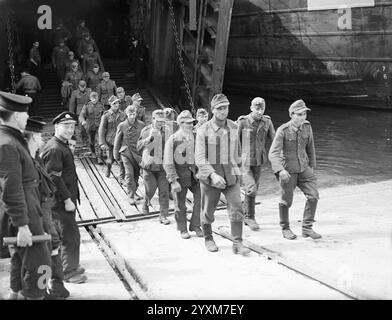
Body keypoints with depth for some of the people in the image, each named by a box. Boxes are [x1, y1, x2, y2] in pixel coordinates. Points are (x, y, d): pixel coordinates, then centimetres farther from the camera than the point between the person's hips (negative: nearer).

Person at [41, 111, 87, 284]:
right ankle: (69, 271, 7)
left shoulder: (63, 146, 14)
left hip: (67, 198, 10)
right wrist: (67, 199, -21)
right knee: (71, 235, -4)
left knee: (66, 234, 18)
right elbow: (54, 178, -23)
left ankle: (70, 265, 30)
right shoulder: (54, 149, -19)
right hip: (60, 200, -10)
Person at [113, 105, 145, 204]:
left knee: (136, 174, 11)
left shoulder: (141, 125, -1)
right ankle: (131, 196, -3)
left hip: (138, 152, 3)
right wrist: (116, 155, 6)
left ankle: (134, 192, 29)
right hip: (126, 152, -3)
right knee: (129, 174, -10)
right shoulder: (122, 126, -6)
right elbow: (117, 141, 3)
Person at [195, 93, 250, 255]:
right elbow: (200, 158, -16)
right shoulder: (203, 131, -10)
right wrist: (212, 175, -28)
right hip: (209, 176, -2)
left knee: (237, 207, -8)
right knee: (208, 211, 10)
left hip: (231, 175, 2)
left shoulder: (234, 128, 2)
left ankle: (237, 243, 0)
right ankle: (208, 239, 32)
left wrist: (237, 168, 25)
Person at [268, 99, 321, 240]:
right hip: (287, 169, -4)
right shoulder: (282, 130, -19)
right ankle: (285, 229, 29)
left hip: (304, 168, 4)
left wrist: (312, 166, 17)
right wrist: (280, 170, -37)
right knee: (286, 201, 7)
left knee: (313, 195, -6)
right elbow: (273, 153, -23)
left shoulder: (307, 126, -4)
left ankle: (307, 228, 7)